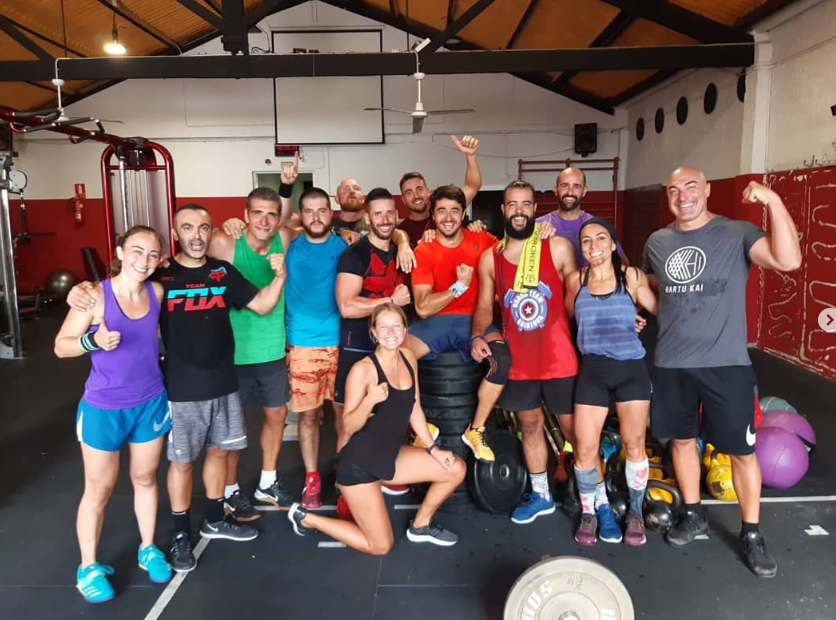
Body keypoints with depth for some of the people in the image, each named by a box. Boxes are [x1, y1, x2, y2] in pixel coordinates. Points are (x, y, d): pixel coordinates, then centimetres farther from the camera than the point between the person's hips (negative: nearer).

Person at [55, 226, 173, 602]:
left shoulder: (157, 292, -5)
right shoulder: (95, 295, -17)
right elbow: (61, 346, -13)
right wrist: (94, 340, -30)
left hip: (151, 403, 4)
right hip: (103, 408, -4)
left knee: (145, 478, 19)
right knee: (99, 490, 11)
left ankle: (147, 550, 38)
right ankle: (88, 568, 31)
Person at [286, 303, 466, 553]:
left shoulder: (408, 357, -1)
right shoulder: (363, 369, -22)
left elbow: (414, 408, 9)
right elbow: (348, 427, -21)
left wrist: (433, 448, 7)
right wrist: (370, 401, -39)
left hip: (391, 456, 7)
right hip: (359, 464, -7)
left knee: (456, 469, 2)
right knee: (380, 546, 0)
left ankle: (420, 526, 24)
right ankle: (306, 518, 16)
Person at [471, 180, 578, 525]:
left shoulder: (558, 247, -4)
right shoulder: (489, 258, 3)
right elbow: (485, 305, 9)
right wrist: (478, 336, -8)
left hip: (559, 358, -3)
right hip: (517, 361, 3)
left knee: (573, 428, 6)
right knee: (530, 425, 16)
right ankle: (540, 495, 33)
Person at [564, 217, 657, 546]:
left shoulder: (631, 276, -3)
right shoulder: (575, 280, 2)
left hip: (632, 369, -1)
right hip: (592, 371, 1)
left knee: (634, 444, 9)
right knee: (585, 448, 0)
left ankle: (635, 512, 29)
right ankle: (590, 511, 24)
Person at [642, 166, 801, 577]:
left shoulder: (737, 234, -7)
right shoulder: (656, 243, 6)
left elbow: (788, 260, -25)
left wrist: (773, 202, -28)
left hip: (726, 363, -3)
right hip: (672, 364, 4)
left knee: (741, 451, 6)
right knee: (682, 439, 16)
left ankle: (751, 534, 24)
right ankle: (693, 515, 36)